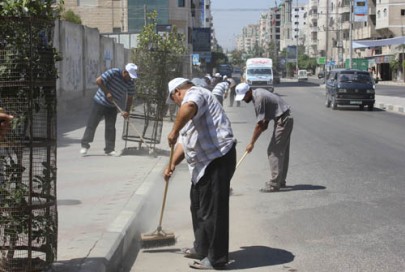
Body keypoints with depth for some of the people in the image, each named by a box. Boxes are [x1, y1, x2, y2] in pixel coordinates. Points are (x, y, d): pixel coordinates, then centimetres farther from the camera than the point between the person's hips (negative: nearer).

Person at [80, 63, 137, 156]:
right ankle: (85, 145, 8)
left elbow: (130, 98, 2)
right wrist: (107, 93, -24)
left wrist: (127, 111, -10)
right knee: (92, 123, -1)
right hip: (100, 103, -4)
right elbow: (98, 81, -21)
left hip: (112, 107, 4)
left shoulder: (130, 83, -5)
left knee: (110, 127, 2)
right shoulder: (113, 72, -20)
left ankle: (109, 149, 9)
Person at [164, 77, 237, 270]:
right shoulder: (191, 102, 27)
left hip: (217, 158, -11)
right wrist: (172, 164, 15)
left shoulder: (194, 93, -6)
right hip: (205, 162, 11)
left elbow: (189, 107, -33)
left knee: (212, 210, -5)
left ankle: (216, 259, 3)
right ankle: (202, 248, 35)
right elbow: (184, 141, 25)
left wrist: (174, 132, -23)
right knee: (198, 205, 21)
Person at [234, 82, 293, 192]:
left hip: (283, 121, -10)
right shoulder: (258, 91, 8)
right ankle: (281, 181, 19)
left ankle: (274, 184, -12)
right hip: (286, 119, 10)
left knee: (274, 151, -11)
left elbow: (259, 125, -20)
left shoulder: (259, 99, -22)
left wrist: (252, 143, -14)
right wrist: (265, 123, 5)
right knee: (282, 151, 13)